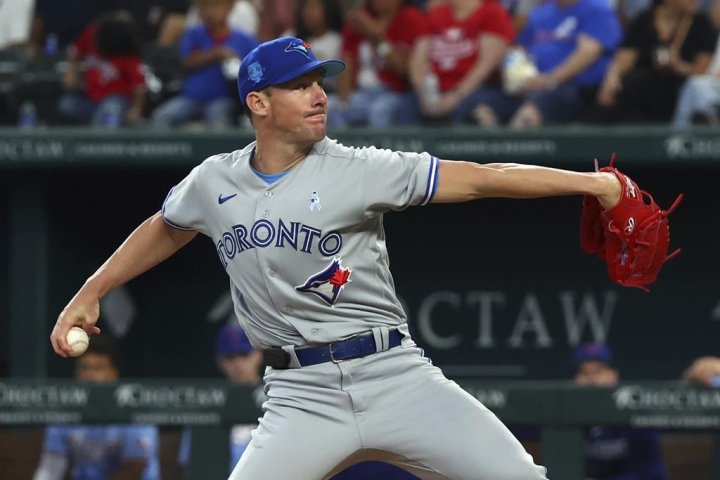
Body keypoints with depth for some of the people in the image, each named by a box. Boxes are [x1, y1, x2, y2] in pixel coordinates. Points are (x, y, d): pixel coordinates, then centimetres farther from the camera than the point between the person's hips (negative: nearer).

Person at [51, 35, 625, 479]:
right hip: (302, 395, 1)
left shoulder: (356, 171, -6)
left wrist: (588, 182, -18)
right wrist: (91, 292, 24)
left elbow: (478, 178, -11)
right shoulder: (213, 184, 4)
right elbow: (164, 231, 26)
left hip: (395, 375, -1)